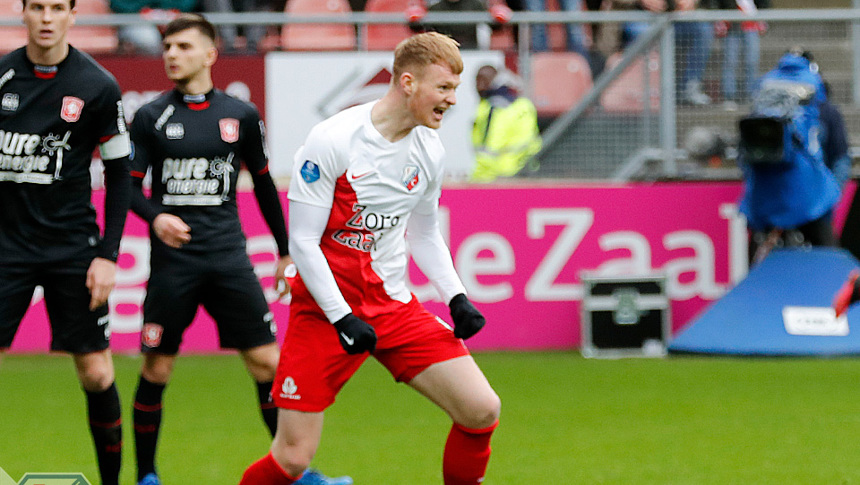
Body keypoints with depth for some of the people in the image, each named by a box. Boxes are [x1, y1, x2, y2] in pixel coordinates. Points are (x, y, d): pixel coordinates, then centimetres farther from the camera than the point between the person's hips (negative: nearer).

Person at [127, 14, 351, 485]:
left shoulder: (240, 115, 7)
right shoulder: (151, 117, 3)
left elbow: (263, 184, 17)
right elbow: (130, 185, 3)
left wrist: (286, 251, 18)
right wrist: (155, 216, -19)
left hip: (228, 257, 1)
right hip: (172, 260, -1)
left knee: (267, 362, -4)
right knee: (156, 370, 1)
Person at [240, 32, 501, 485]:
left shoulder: (429, 150, 3)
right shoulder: (332, 141, -16)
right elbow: (302, 241, -14)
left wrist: (456, 298, 4)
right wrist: (342, 319, -19)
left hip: (394, 306, 5)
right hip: (324, 310, -5)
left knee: (481, 411, -10)